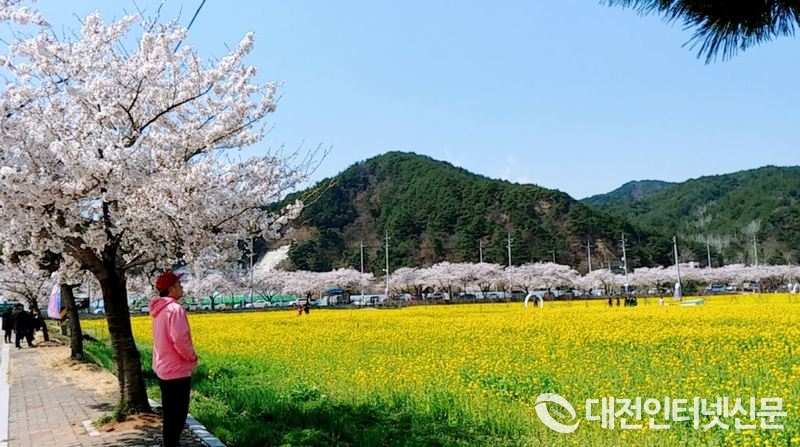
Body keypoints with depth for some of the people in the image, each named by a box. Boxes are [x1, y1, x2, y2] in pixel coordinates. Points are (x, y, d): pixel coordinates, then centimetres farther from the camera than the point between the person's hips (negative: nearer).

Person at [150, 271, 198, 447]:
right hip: (177, 371, -10)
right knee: (178, 415, -1)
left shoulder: (160, 310, 11)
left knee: (170, 413, 18)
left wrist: (188, 357, 15)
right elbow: (180, 340, -27)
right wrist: (193, 357, -10)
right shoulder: (175, 309, -19)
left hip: (163, 369, 10)